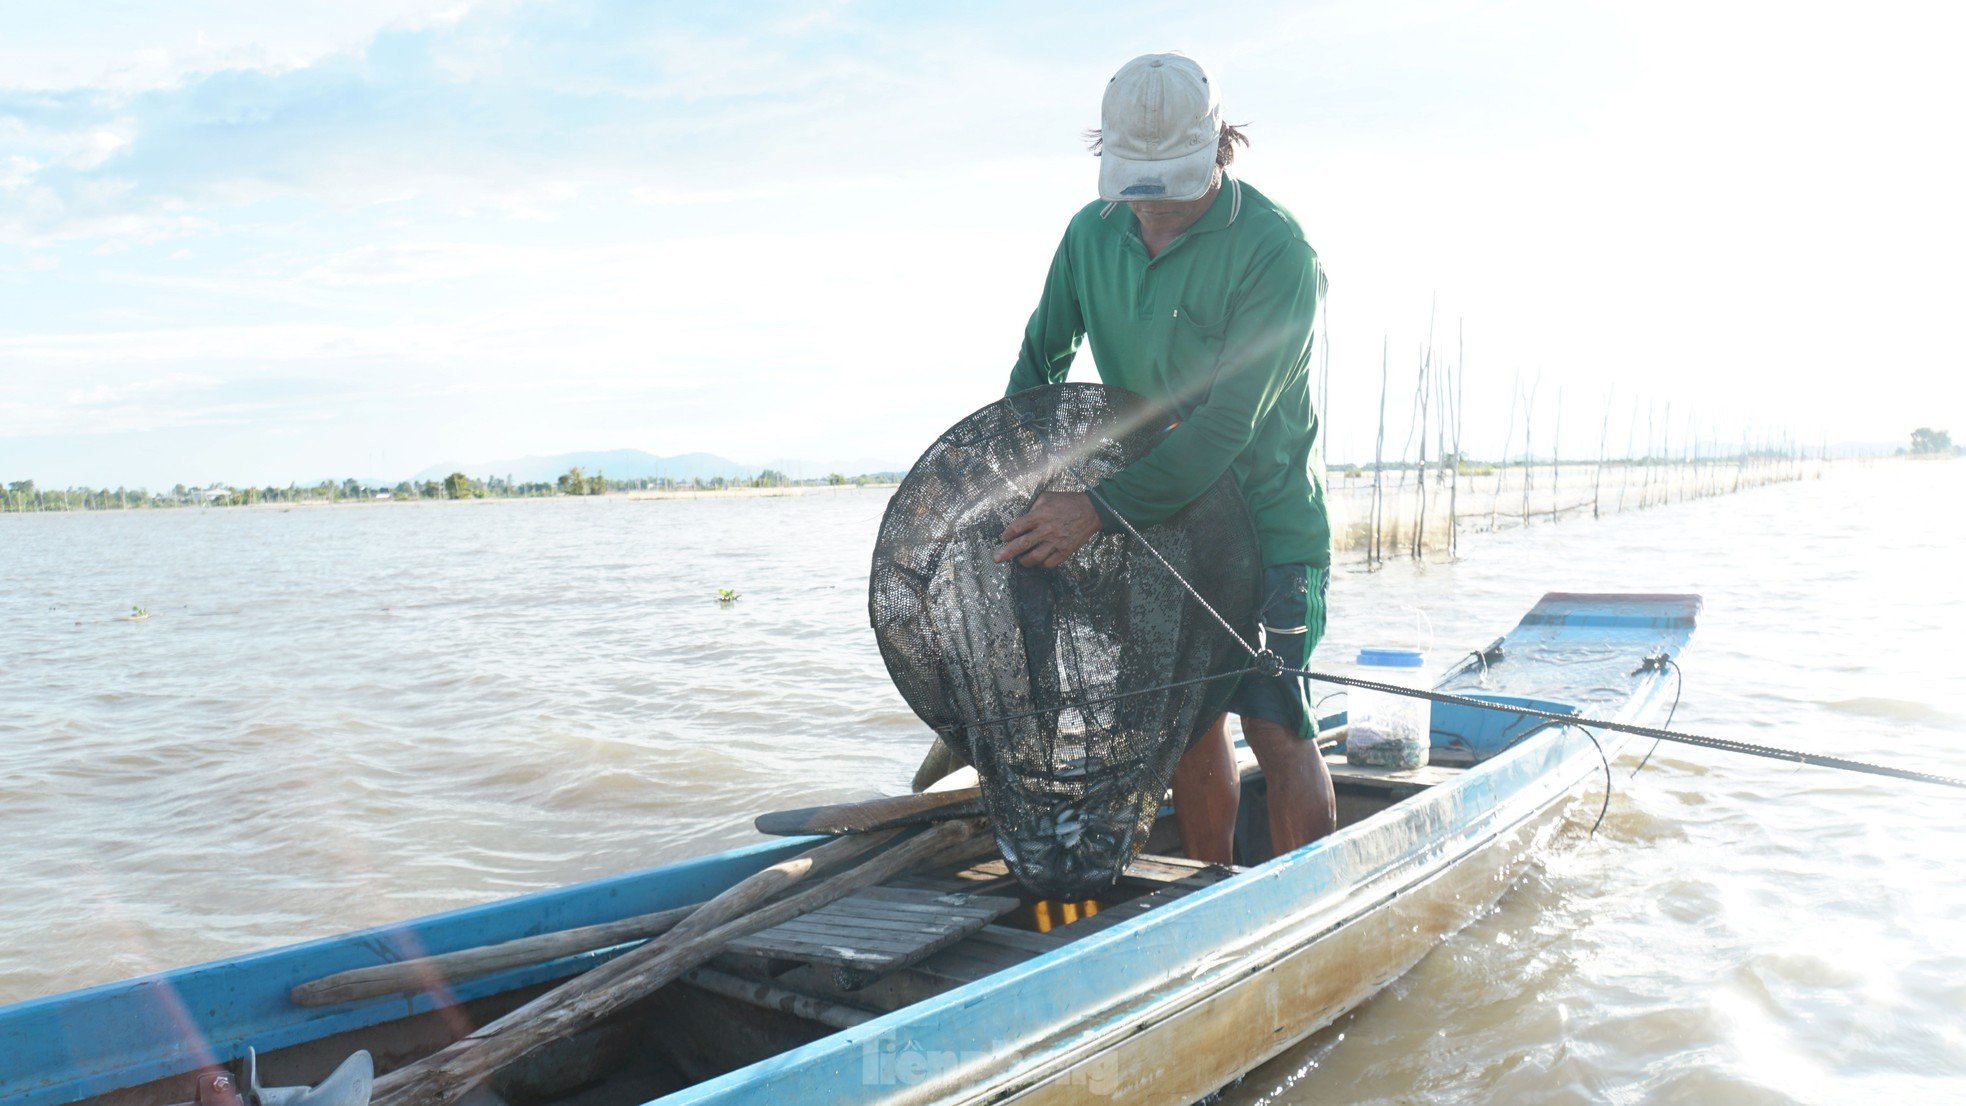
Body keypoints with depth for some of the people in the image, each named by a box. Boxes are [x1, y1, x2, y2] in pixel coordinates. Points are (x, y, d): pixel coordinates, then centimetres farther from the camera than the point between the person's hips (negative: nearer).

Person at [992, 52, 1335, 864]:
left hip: (1264, 517, -5)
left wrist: (1101, 509, -31)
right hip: (1158, 518, 5)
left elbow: (1228, 423, -26)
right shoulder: (1093, 232, 0)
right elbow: (1040, 360, 12)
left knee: (1276, 726, -6)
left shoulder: (1275, 251, -19)